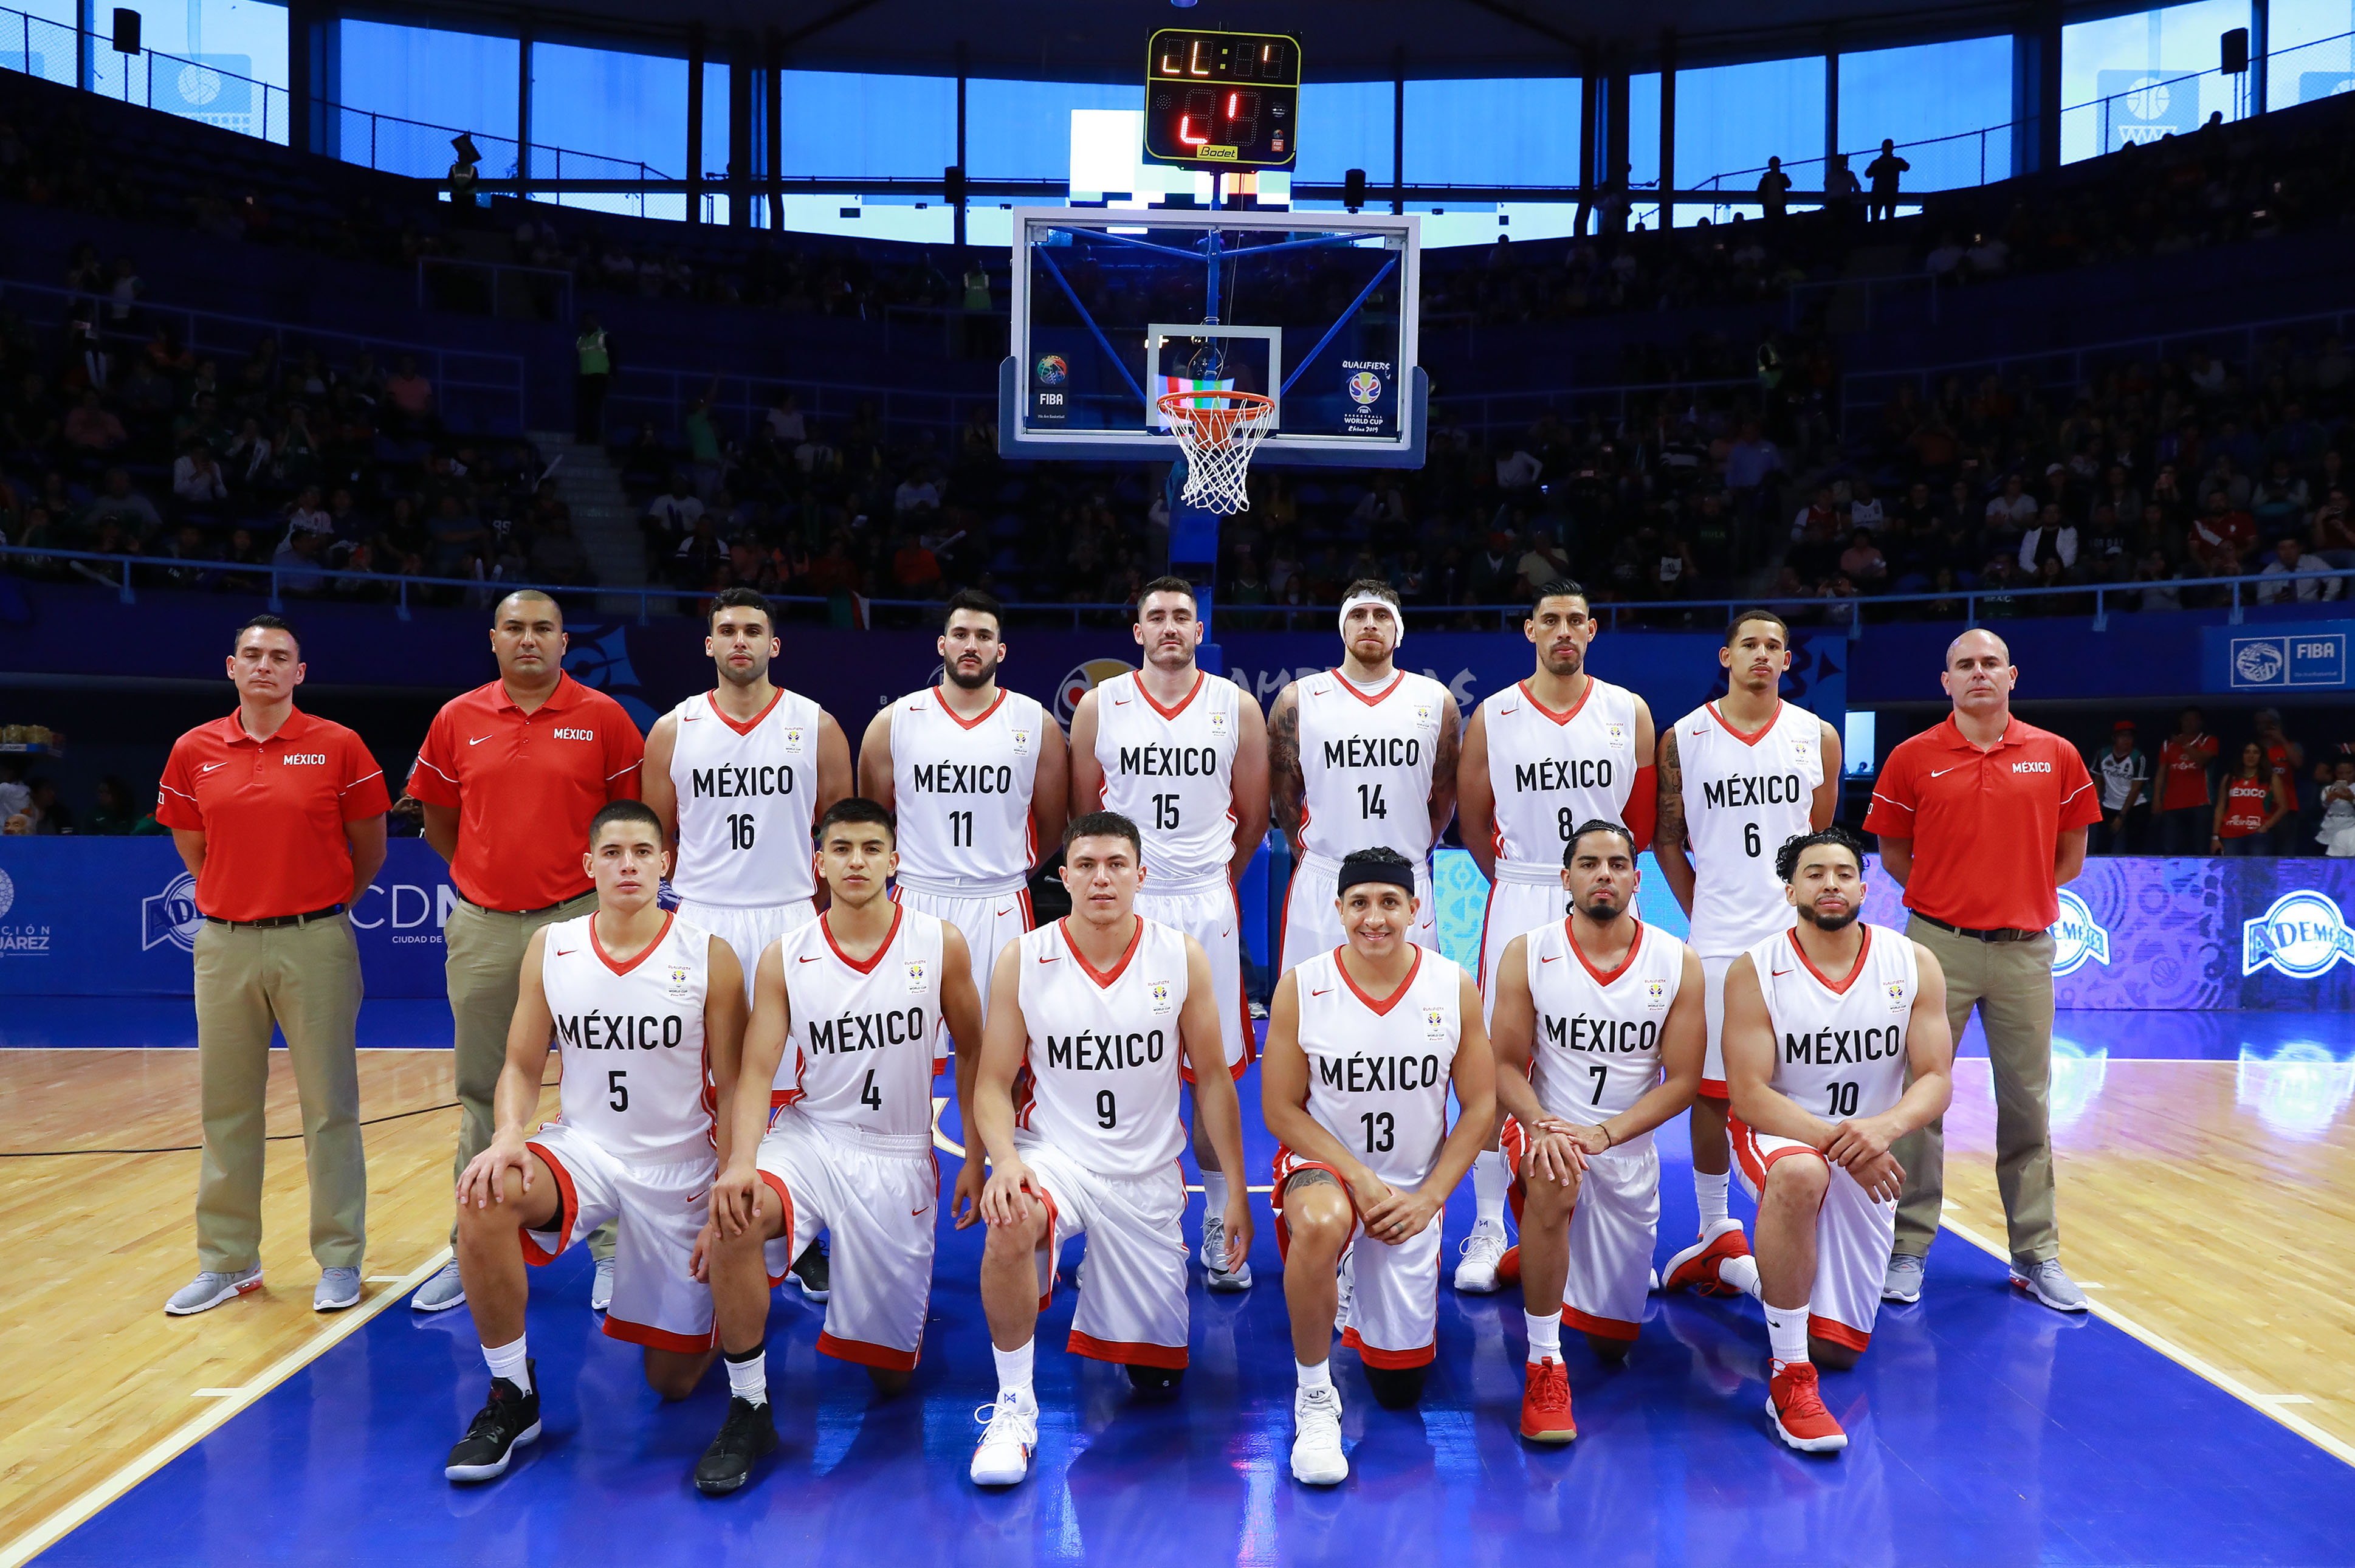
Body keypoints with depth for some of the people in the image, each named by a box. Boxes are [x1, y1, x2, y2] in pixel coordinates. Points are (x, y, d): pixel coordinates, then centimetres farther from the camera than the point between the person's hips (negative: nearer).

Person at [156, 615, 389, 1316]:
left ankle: (339, 1260, 11)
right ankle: (227, 1262, 23)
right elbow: (192, 847, 17)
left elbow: (369, 851, 5)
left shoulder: (338, 746, -3)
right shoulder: (193, 751, 6)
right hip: (224, 943, 3)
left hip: (315, 943, -3)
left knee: (329, 1106, 1)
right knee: (225, 1107, 10)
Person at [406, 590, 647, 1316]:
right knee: (482, 1095, 12)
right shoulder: (457, 719, 6)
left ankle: (612, 1248, 12)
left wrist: (605, 878, 1)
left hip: (578, 924, -3)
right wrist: (484, 873, 11)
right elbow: (436, 814, 17)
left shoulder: (603, 717, -1)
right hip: (482, 928, 3)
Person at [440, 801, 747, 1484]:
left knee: (673, 1379, 1)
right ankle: (512, 1397, -13)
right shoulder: (549, 948, -1)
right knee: (484, 1196, -32)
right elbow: (522, 1067, 4)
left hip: (679, 1169, -2)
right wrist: (507, 1135, -17)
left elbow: (734, 1091, -5)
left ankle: (719, 1302, 39)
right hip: (581, 1148, 2)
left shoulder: (709, 956, -9)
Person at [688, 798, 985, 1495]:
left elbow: (971, 1053, 6)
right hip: (808, 1135, 0)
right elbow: (756, 1072, -8)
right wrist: (739, 1164, -25)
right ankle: (748, 1408, -15)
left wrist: (975, 1159, 4)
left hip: (898, 1157, 0)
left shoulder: (941, 945, -5)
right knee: (733, 1221, -35)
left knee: (891, 1372, 5)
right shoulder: (785, 958, -4)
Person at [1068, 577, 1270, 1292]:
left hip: (1207, 905, 0)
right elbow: (1084, 807, 11)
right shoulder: (1099, 706, 2)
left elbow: (1253, 813, 11)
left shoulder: (1237, 707, 2)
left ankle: (1220, 1224, 16)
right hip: (1123, 903, 0)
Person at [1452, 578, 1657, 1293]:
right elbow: (1474, 820, 9)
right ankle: (1489, 1228, 7)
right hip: (1518, 902, -1)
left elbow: (1644, 819, 11)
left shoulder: (1630, 712, 4)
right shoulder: (1492, 717, 2)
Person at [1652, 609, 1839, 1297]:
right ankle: (1715, 1232, 19)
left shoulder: (1818, 737, 6)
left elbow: (1822, 839, 14)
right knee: (1710, 1091, 5)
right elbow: (1667, 839, 8)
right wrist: (1702, 911, 4)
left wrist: (1808, 907, 9)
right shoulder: (1683, 739, 2)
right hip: (1717, 943, -1)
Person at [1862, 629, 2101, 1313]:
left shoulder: (2056, 756, 6)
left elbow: (2070, 855, 14)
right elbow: (1893, 855, 9)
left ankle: (2036, 1253, 19)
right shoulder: (1912, 758, 2)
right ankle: (1908, 1249, 11)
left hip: (2025, 948, 2)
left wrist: (2016, 897, 6)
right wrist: (1954, 898, 3)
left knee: (2028, 1104, 8)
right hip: (1939, 946, -1)